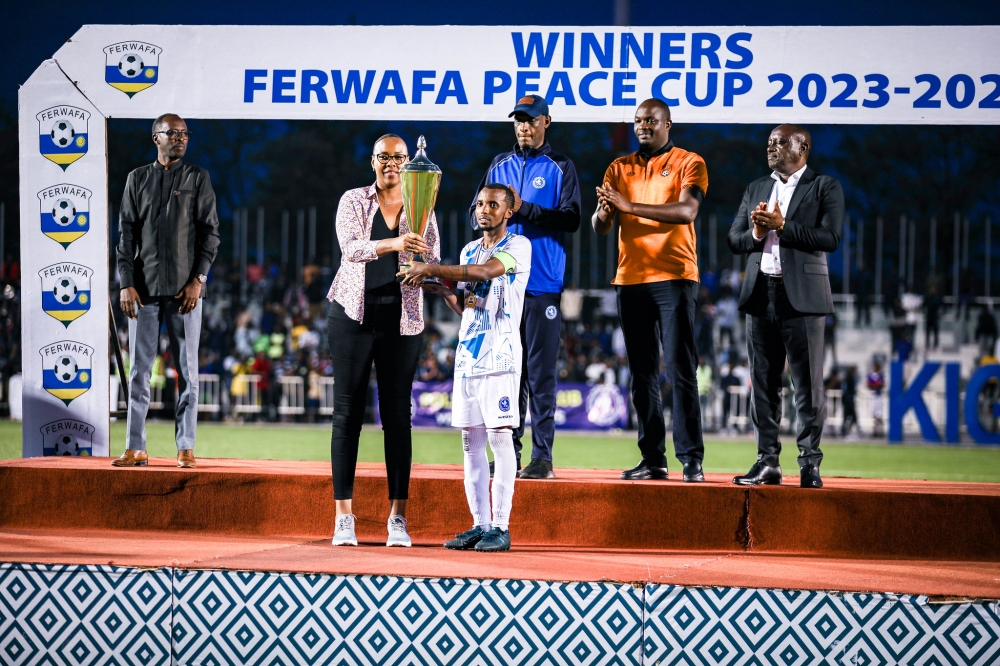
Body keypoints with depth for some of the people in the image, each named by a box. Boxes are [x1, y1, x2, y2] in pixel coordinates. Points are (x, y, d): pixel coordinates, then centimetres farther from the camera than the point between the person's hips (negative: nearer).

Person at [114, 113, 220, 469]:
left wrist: (197, 281, -7)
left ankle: (185, 448, 3)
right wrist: (126, 284, -3)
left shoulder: (197, 178, 6)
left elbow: (210, 232, 2)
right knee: (139, 370, 2)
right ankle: (135, 449, 5)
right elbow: (127, 233, 6)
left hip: (184, 290, -1)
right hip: (144, 289, 1)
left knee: (187, 371, 0)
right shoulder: (138, 179, 10)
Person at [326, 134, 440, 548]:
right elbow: (351, 246, -16)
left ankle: (398, 518, 2)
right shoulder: (354, 200, 2)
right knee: (348, 413, -1)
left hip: (401, 320, 1)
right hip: (353, 315, -1)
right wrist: (393, 243, -33)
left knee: (397, 416, 0)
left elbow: (434, 266, 5)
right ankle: (344, 518, 1)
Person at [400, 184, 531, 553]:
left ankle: (500, 526, -6)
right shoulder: (469, 251, 18)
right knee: (471, 440, 5)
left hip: (500, 353, -7)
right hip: (467, 353, 7)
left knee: (499, 436, -8)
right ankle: (479, 525, 9)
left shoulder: (518, 246, -4)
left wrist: (431, 269, -25)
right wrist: (443, 291, -1)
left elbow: (485, 271, -22)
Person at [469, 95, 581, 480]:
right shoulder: (499, 166, 16)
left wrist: (524, 209, -16)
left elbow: (571, 220, -7)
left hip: (542, 285, -4)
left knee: (541, 373, -6)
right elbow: (476, 213, 12)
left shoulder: (560, 167, 3)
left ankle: (542, 457, -5)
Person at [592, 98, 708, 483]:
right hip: (630, 278, 5)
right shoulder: (620, 168, 14)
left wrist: (630, 205, -22)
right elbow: (601, 227, 8)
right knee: (642, 373, 5)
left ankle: (691, 459, -9)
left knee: (680, 369, -9)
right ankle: (652, 459, 7)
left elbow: (687, 210, -16)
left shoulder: (688, 164, 1)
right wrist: (603, 212, -16)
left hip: (673, 277, -5)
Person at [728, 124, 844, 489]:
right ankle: (767, 462, 10)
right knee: (763, 381, 6)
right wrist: (756, 233, -8)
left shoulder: (825, 187, 2)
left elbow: (830, 238, -11)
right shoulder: (756, 189, 18)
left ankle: (810, 463, -1)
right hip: (761, 295, 5)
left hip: (802, 296, -5)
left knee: (808, 384, -4)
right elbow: (734, 239, 13)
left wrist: (782, 227, -16)